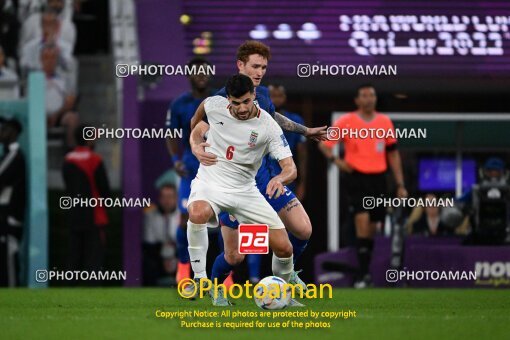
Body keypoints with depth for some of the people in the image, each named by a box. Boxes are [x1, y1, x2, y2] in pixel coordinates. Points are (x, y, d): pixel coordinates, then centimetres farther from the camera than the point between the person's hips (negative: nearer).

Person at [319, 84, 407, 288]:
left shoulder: (385, 122, 9)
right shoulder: (346, 122, -1)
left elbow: (393, 154, 14)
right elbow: (324, 143, 2)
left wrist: (400, 184, 11)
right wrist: (336, 160, -16)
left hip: (378, 178, 4)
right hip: (357, 177, -4)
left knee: (372, 227, 8)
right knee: (362, 220, -18)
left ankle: (366, 271, 21)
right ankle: (362, 273, -18)